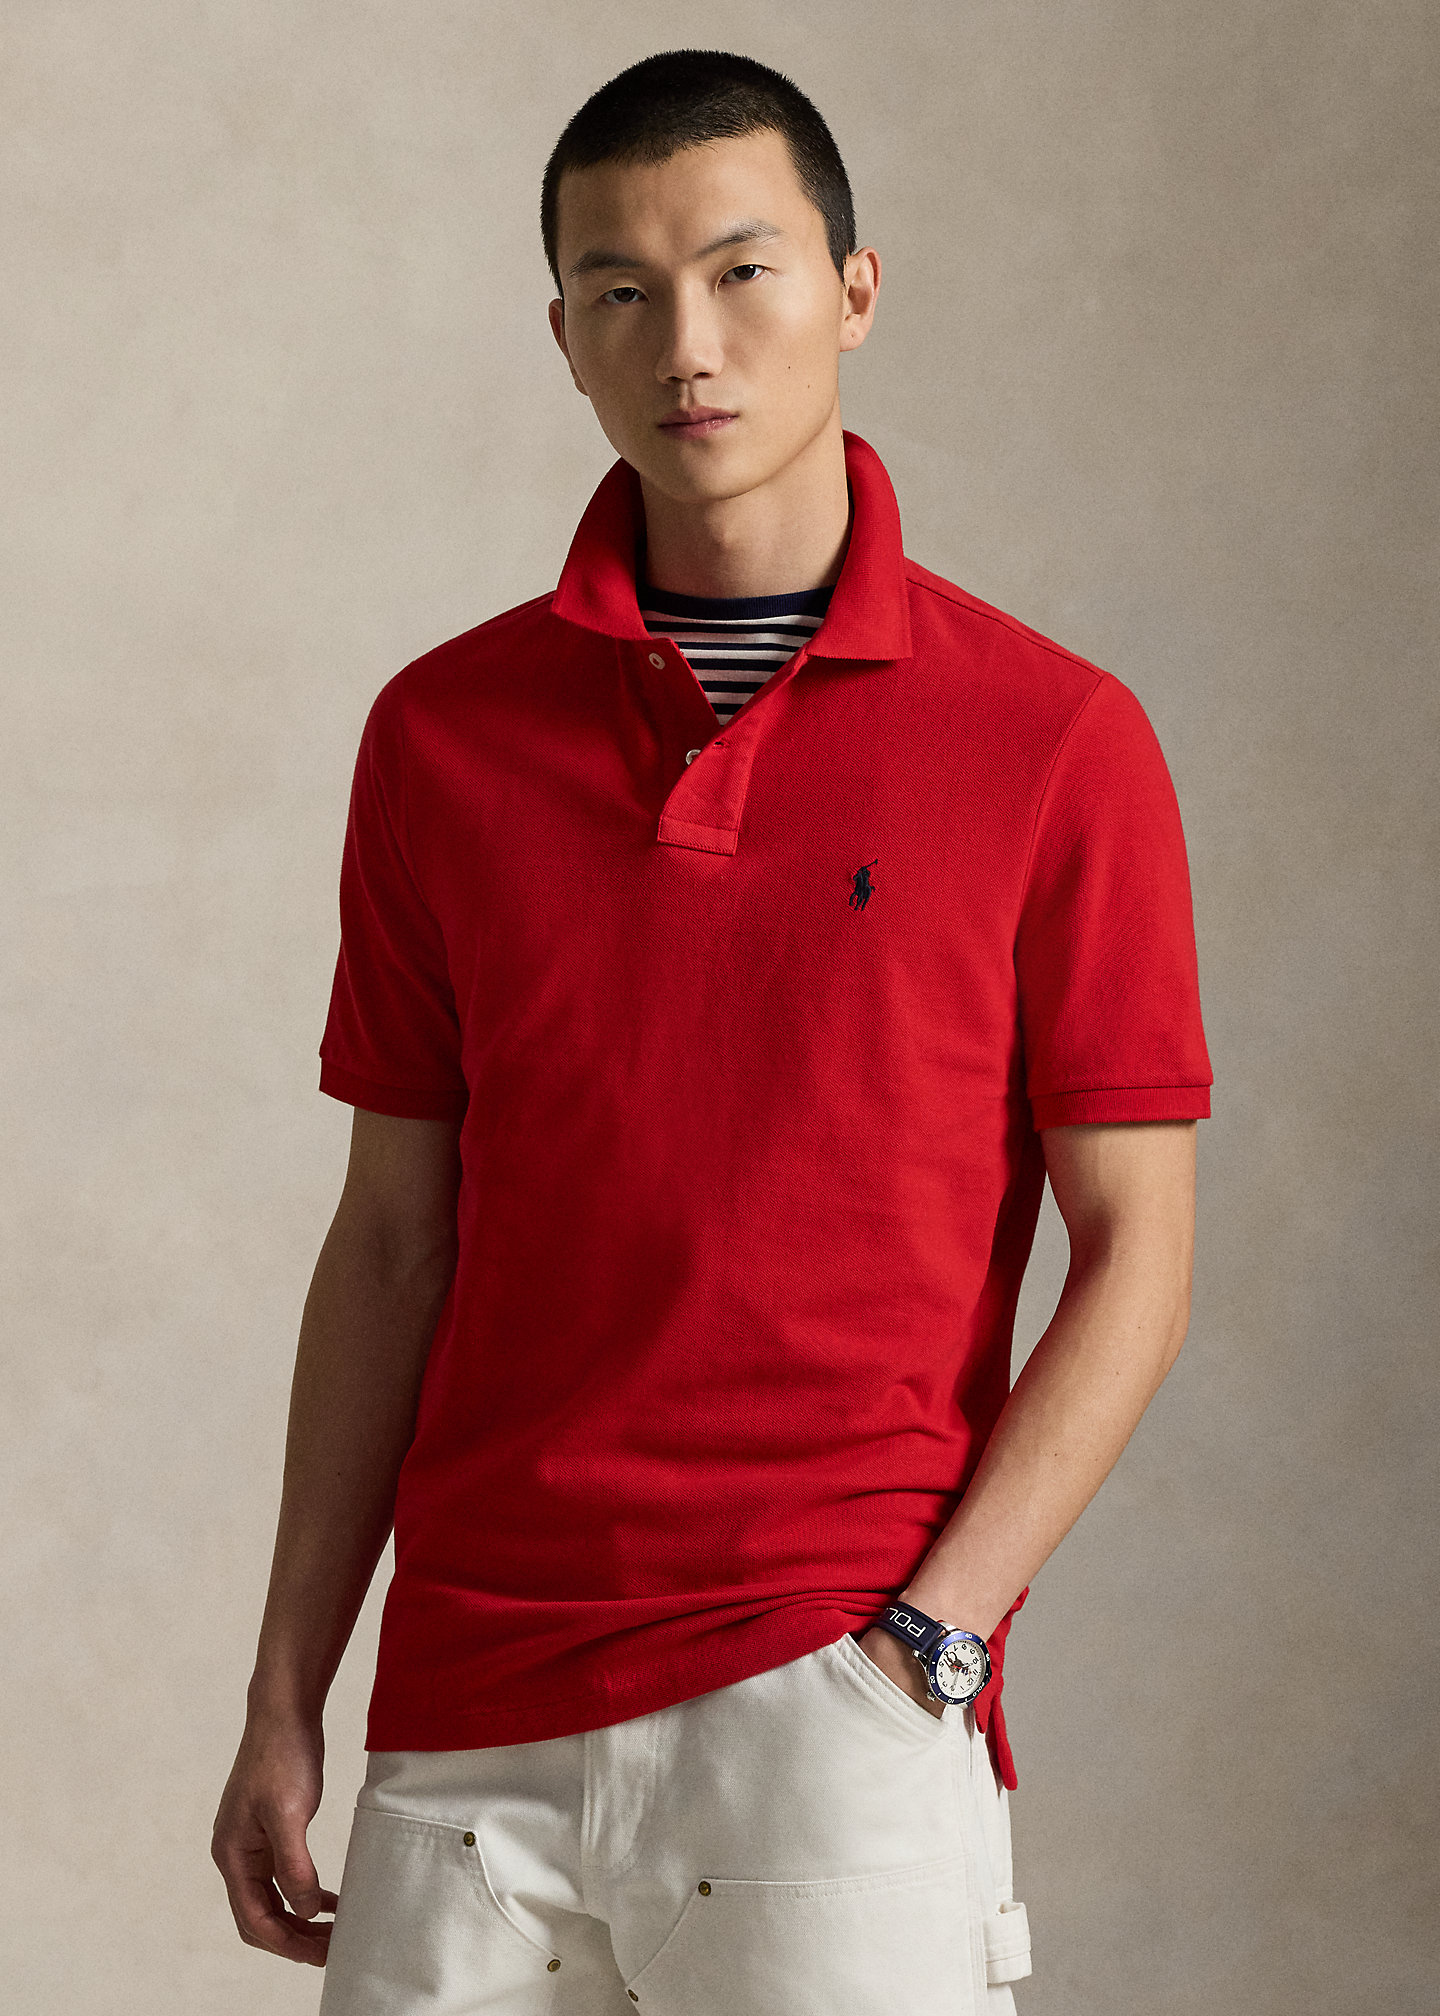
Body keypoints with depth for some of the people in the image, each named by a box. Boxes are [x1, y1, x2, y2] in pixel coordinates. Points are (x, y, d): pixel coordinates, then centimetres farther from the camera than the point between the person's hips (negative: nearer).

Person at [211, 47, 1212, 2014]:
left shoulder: (1057, 741, -2)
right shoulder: (441, 734, 7)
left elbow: (1136, 1259, -1)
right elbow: (393, 1239, 11)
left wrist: (925, 1639, -10)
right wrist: (285, 1700, 8)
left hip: (830, 1712, -3)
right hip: (468, 1729, 3)